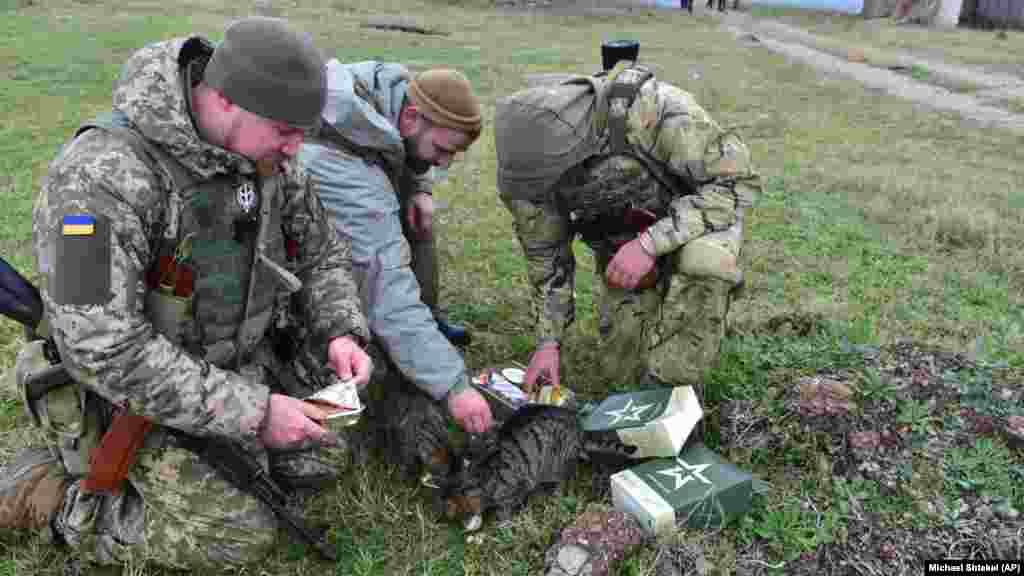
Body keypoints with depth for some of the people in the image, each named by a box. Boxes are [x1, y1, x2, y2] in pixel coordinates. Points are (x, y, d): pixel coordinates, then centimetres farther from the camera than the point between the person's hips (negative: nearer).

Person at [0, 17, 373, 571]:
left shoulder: (268, 158, -9)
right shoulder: (102, 177, -32)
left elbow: (322, 252, 4)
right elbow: (103, 348, -33)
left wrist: (340, 332, -14)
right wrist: (250, 412, -31)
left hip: (243, 367, 7)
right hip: (137, 392, -7)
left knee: (315, 463, 11)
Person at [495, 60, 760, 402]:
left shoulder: (654, 110, -38)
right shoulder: (535, 160, -22)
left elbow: (739, 180, -30)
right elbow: (545, 252, -7)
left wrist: (650, 243, -40)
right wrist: (548, 340, -10)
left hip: (697, 218, -3)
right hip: (624, 240, 4)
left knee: (701, 260, -39)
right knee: (622, 370, 0)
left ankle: (668, 391, -20)